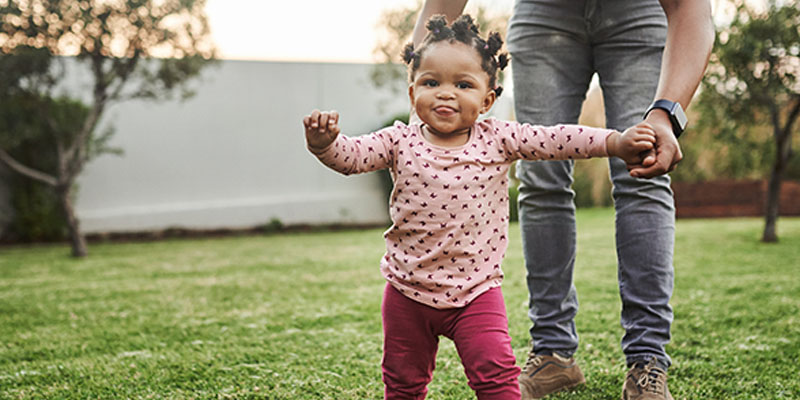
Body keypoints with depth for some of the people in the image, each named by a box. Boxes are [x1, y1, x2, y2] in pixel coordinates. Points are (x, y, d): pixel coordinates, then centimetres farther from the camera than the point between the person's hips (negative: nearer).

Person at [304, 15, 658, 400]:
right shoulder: (400, 141, -4)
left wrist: (616, 142, -19)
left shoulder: (497, 139, -5)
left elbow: (555, 140, -10)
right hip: (409, 289, 1)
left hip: (475, 290, -1)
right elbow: (350, 155, -12)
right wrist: (323, 142, -34)